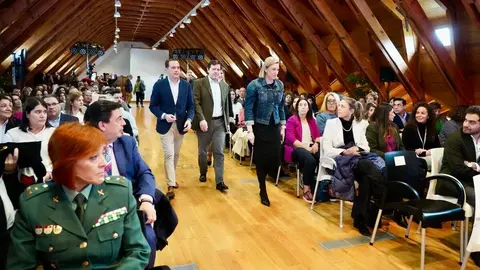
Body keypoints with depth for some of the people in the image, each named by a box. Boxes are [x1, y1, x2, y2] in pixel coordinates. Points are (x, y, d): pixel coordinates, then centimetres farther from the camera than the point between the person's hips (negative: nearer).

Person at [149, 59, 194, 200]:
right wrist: (164, 115, -19)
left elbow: (190, 106, 4)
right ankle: (171, 185, -1)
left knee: (176, 154, 16)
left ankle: (171, 178, 35)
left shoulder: (186, 85, 2)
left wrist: (189, 119, -13)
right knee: (169, 155, -7)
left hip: (181, 125, 4)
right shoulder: (159, 85, -6)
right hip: (166, 125, -3)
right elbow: (153, 106, -3)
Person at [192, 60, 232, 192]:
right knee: (202, 151, 12)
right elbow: (196, 102, -10)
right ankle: (203, 173, 35)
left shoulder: (224, 85, 10)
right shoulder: (199, 83, -4)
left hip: (220, 123, 3)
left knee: (219, 152, -1)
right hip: (205, 122, -2)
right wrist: (201, 119, -21)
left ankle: (219, 181, 1)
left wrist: (228, 122, 12)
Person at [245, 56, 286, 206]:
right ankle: (263, 190, 19)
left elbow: (281, 107, 11)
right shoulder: (254, 85, -11)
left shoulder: (280, 85, 4)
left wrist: (283, 127, 10)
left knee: (276, 158, -4)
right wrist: (250, 130, -16)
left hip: (275, 127, 4)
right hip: (260, 127, -4)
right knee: (261, 159, 4)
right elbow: (249, 108, -11)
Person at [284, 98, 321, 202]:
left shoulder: (312, 120, 19)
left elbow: (318, 135, 13)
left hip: (311, 147, 5)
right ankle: (307, 188, -23)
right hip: (296, 148, -5)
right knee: (310, 160, -37)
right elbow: (291, 139, -10)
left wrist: (316, 144, -10)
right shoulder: (291, 120, 1)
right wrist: (306, 147, -18)